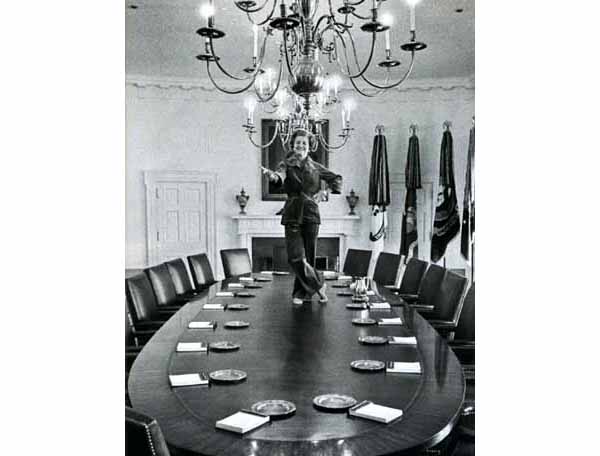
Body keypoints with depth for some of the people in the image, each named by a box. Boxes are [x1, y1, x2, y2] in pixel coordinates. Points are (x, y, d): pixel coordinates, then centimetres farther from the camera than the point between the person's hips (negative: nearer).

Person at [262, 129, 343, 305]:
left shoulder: (315, 167, 8)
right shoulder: (287, 165, 1)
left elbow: (336, 179, 21)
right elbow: (280, 177, -22)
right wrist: (272, 175, -45)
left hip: (311, 214, 2)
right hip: (292, 215, -2)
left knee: (308, 256, 3)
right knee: (295, 257, -11)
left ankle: (300, 293, 17)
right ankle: (318, 285, 6)